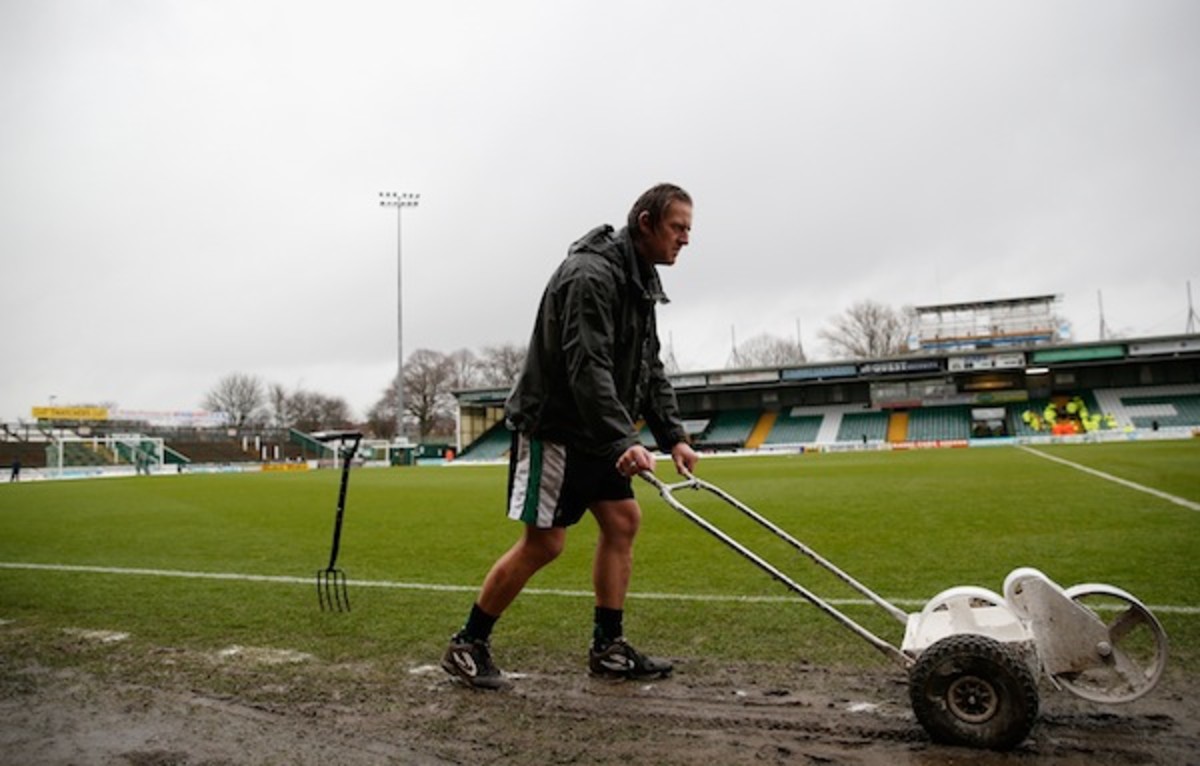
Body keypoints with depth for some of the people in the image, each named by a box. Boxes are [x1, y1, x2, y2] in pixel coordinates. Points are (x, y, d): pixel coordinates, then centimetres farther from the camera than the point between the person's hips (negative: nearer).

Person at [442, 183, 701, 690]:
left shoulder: (640, 280, 11)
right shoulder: (591, 275, -20)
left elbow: (648, 368, 13)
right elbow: (587, 367, -31)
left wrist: (673, 436, 4)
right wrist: (623, 441, -39)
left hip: (593, 429, 10)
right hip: (552, 425, -10)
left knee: (623, 521, 5)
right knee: (543, 543, -6)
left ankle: (608, 647, 15)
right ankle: (467, 645, 10)